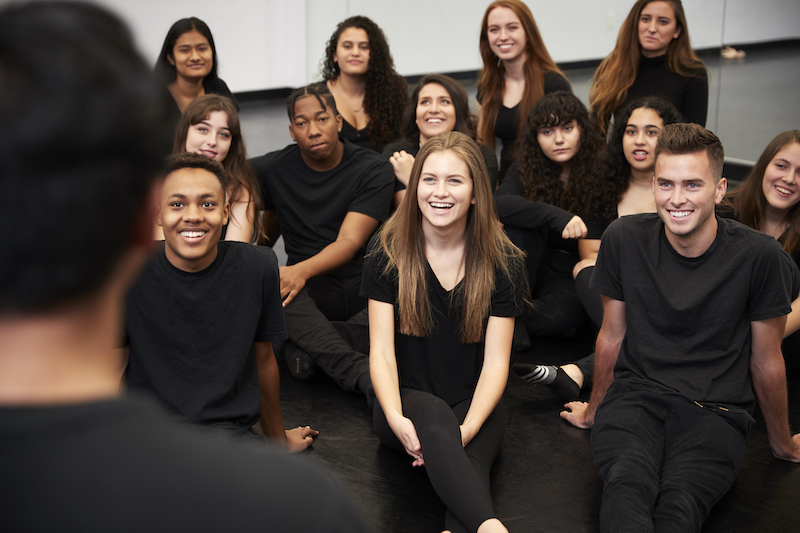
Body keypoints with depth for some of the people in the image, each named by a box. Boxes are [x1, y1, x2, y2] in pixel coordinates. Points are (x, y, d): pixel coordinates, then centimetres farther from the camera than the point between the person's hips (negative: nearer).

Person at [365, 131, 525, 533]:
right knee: (435, 416, -37)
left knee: (470, 459, -33)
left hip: (473, 404, 2)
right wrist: (396, 418, -25)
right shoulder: (388, 253, -2)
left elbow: (496, 361, -5)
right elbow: (382, 351, -6)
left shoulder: (502, 262, -2)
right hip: (407, 402, -2)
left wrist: (468, 428, -22)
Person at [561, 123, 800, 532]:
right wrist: (594, 410, 27)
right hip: (634, 394, 2)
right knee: (626, 485, -32)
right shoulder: (624, 239, -1)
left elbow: (766, 360, 7)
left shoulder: (759, 256, -8)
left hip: (716, 410, -1)